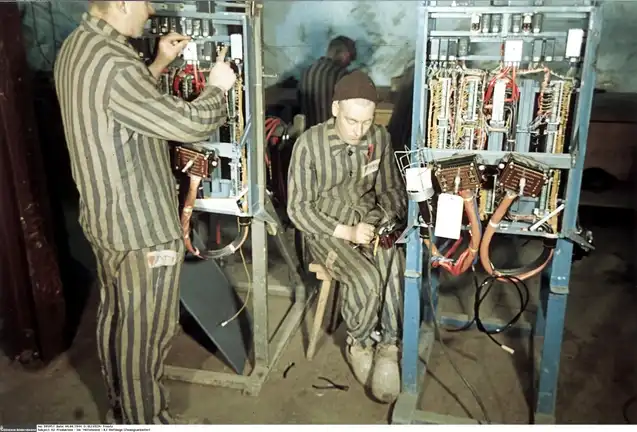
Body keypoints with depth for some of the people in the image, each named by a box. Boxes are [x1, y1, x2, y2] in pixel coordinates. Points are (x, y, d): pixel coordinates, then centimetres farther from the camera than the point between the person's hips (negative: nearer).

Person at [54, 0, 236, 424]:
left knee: (115, 315, 22)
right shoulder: (113, 65, -28)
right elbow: (189, 124, -24)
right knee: (146, 330, 8)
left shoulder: (76, 48, 4)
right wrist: (218, 87, -6)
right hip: (141, 225, -10)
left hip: (105, 217, 10)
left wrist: (158, 65, 15)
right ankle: (145, 420, 29)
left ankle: (121, 408, 42)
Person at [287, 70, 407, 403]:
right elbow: (298, 209, -13)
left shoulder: (380, 138, -3)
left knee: (395, 268, -28)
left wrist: (395, 221, -11)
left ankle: (387, 348, -11)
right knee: (367, 277, -28)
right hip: (326, 229, -3)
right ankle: (358, 345, 1)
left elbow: (390, 189, 10)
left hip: (370, 221, 4)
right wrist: (346, 231, -22)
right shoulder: (309, 144, -16)